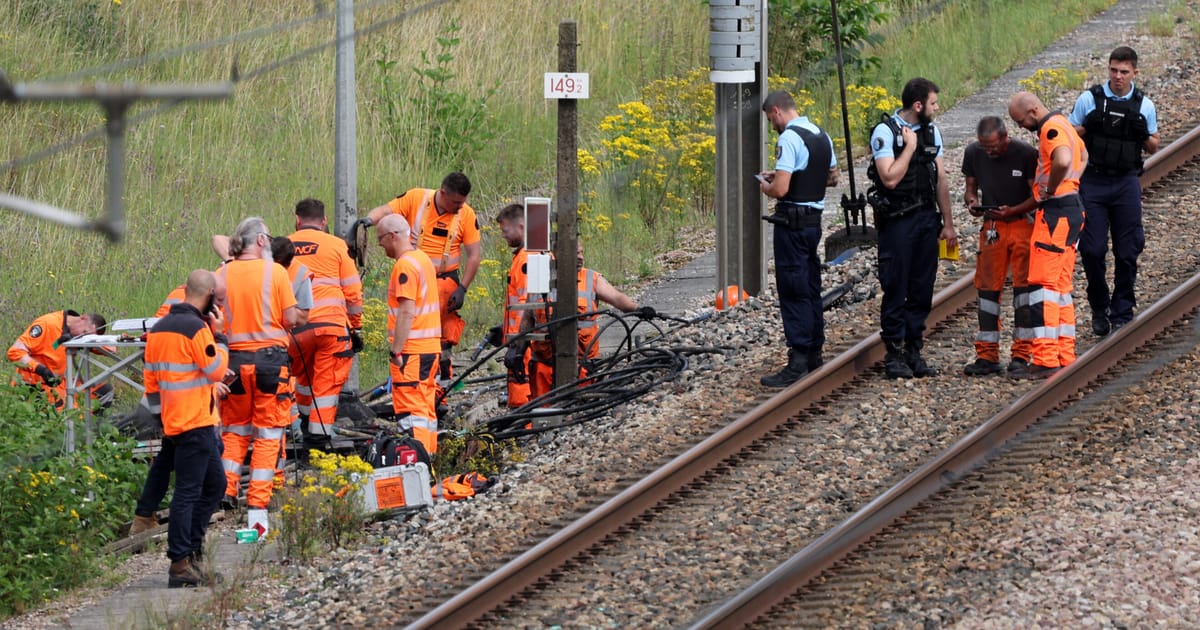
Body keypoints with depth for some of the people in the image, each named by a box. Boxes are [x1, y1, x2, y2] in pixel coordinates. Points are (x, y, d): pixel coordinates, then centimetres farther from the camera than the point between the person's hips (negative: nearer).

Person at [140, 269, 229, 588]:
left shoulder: (159, 328, 12)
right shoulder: (197, 329, -15)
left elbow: (151, 377, 17)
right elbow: (216, 370, -11)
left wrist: (159, 414, 23)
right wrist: (219, 335, -2)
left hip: (173, 420, 9)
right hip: (195, 423, -9)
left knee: (215, 484, 17)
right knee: (188, 491, -8)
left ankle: (191, 551, 16)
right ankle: (180, 564, -9)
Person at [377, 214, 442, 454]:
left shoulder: (405, 265, -15)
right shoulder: (423, 259, 16)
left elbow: (407, 312, -21)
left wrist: (395, 350, -19)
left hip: (411, 351, -10)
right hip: (430, 348, 10)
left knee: (411, 410, -10)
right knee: (425, 408, 14)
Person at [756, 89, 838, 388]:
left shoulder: (790, 139, -18)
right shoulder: (821, 136, 11)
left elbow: (780, 189, -25)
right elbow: (832, 178, 23)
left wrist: (765, 186, -1)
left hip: (792, 223, -9)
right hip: (815, 220, 9)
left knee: (793, 292, -7)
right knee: (811, 287, 17)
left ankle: (798, 362, -10)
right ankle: (814, 353, 24)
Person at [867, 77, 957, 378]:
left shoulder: (931, 131, 11)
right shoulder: (885, 132, -10)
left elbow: (941, 180, 14)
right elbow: (890, 178, -20)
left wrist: (947, 224, 12)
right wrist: (910, 146, -14)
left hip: (927, 218, 6)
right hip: (897, 221, -6)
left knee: (922, 289, 6)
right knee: (896, 289, -3)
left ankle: (914, 351, 13)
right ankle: (894, 354, 3)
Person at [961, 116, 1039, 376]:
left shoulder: (1026, 154, -13)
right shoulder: (973, 153, -1)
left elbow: (1037, 195, -9)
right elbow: (971, 187, 11)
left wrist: (1012, 211, -24)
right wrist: (971, 201, -12)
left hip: (1023, 223, -4)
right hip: (992, 226, 4)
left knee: (1023, 284, -6)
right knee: (988, 287, 2)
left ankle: (1021, 354, -2)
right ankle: (987, 356, 5)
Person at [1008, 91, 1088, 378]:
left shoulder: (1051, 128, -15)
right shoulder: (1062, 124, 18)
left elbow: (1063, 161, -35)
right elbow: (1083, 156, 37)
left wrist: (1050, 189, -19)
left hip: (1056, 211, -11)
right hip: (1072, 207, 11)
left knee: (1043, 283, -11)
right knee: (1060, 287, 13)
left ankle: (1044, 360, -15)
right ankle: (1065, 357, 14)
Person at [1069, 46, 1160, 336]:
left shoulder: (1144, 106, 5)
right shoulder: (1089, 100, 1)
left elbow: (1153, 147, 14)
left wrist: (1146, 138, -9)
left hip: (1126, 184, 1)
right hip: (1092, 183, -1)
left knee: (1127, 252, 0)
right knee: (1092, 250, -4)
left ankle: (1122, 313, 10)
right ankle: (1099, 309, 14)